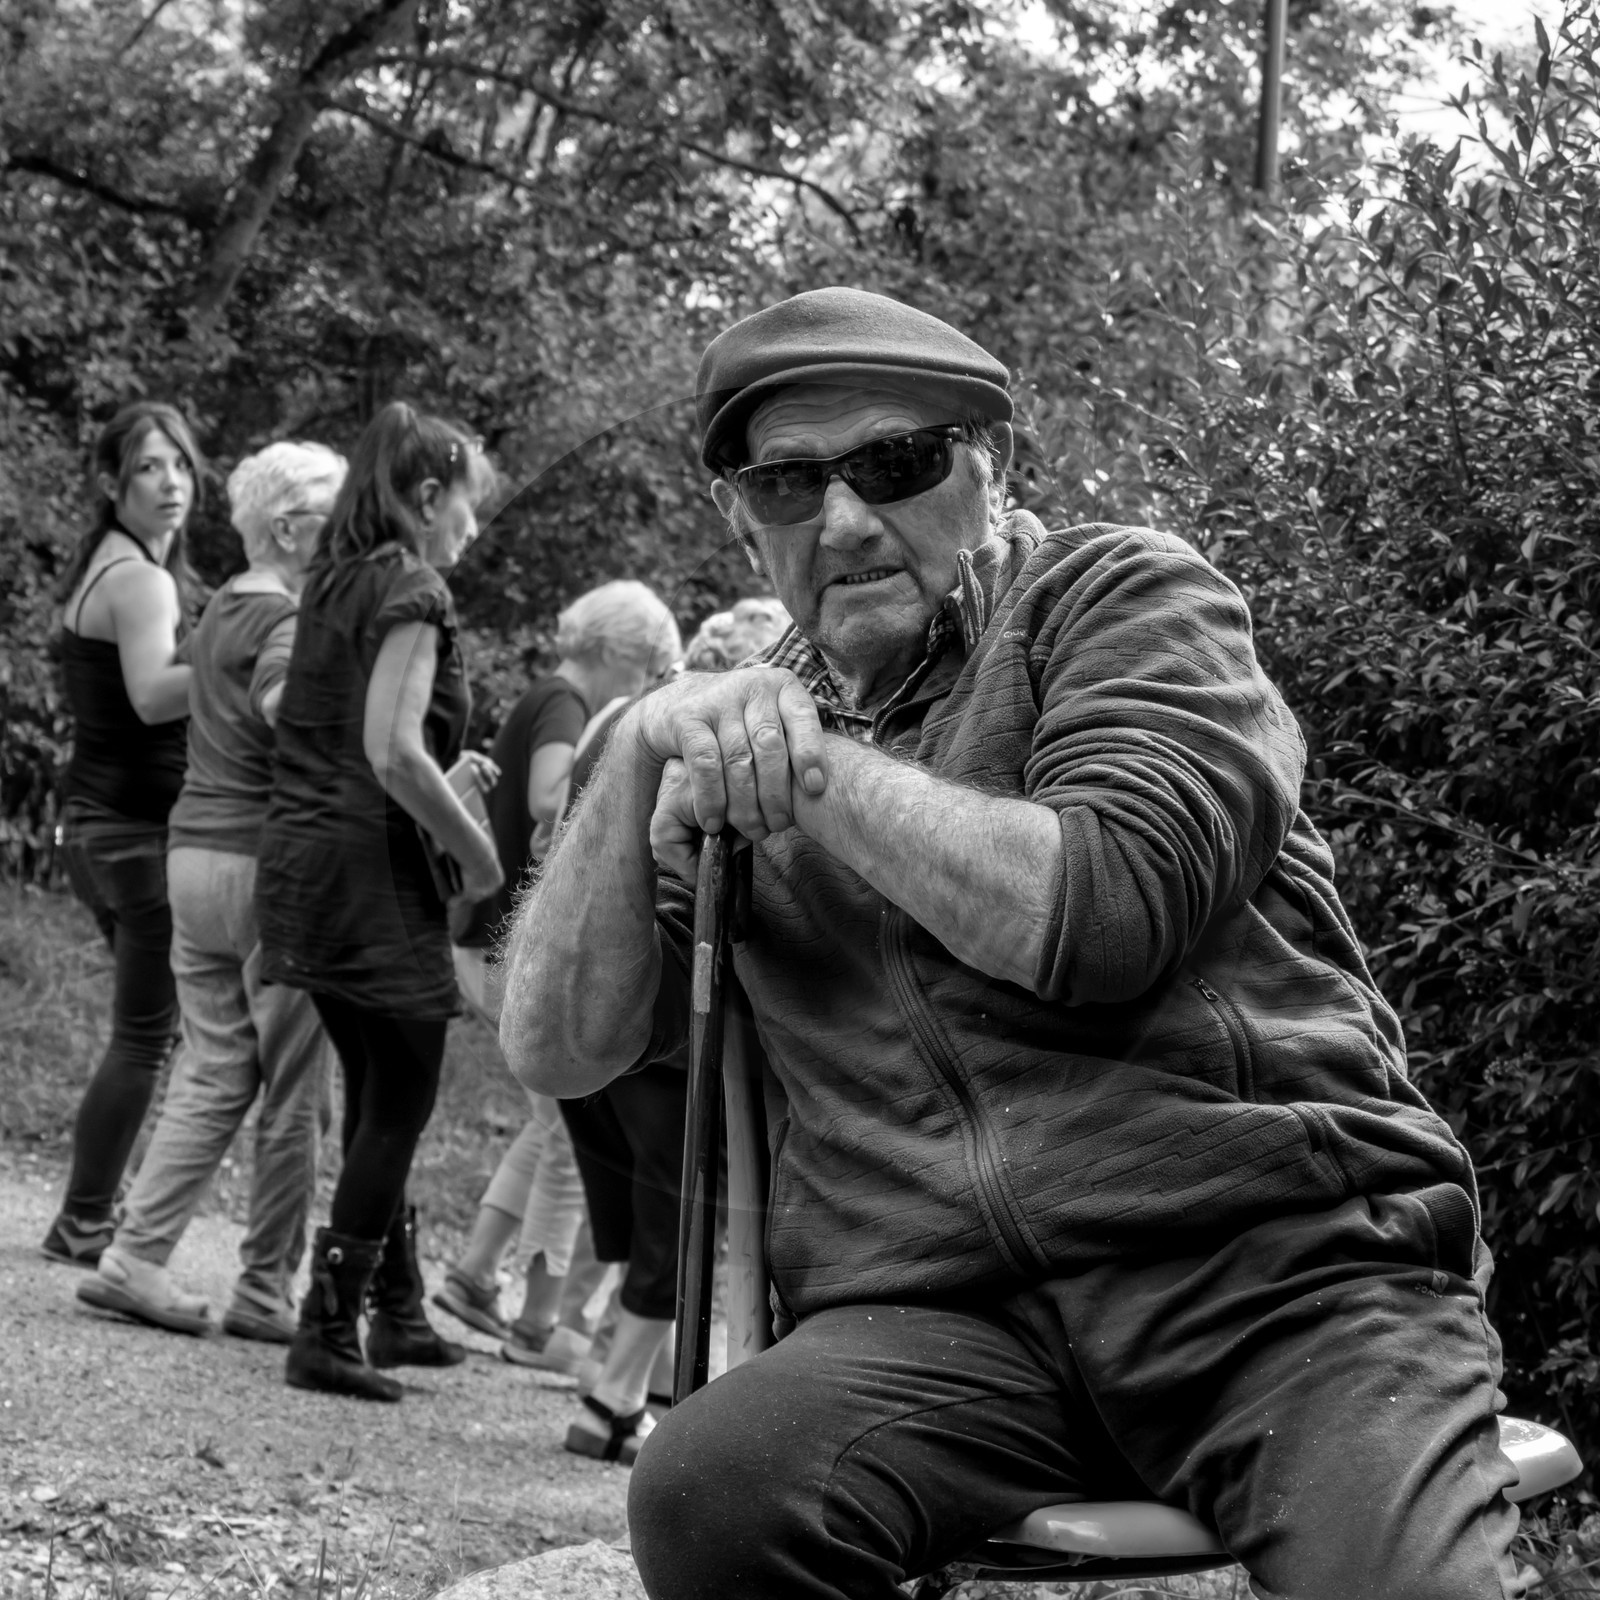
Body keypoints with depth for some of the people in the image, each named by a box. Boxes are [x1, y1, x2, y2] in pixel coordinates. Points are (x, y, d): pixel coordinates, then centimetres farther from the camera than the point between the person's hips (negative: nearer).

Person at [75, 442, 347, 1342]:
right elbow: (289, 714, -28)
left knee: (211, 1075, 12)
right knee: (291, 1094, 1)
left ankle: (138, 1259, 5)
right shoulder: (289, 624, -12)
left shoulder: (222, 611, 15)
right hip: (268, 864, -9)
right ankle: (266, 1292, 7)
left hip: (196, 853, 9)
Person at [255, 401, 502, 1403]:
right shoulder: (411, 588, -12)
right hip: (373, 868, -9)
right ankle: (328, 1333, -2)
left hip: (302, 860, 9)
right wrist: (476, 849, -11)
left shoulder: (336, 581, 14)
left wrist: (448, 771, 13)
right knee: (402, 1101, -1)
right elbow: (392, 754, -22)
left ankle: (399, 1312, 24)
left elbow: (338, 737, 13)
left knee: (376, 1094, 17)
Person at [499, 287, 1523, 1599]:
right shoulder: (747, 724, 21)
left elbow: (1097, 913, -10)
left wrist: (813, 763, -3)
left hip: (1279, 1256, -4)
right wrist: (641, 757, -2)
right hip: (942, 1327, 4)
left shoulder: (1125, 595, 8)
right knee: (706, 1495, -28)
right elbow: (559, 1049, 11)